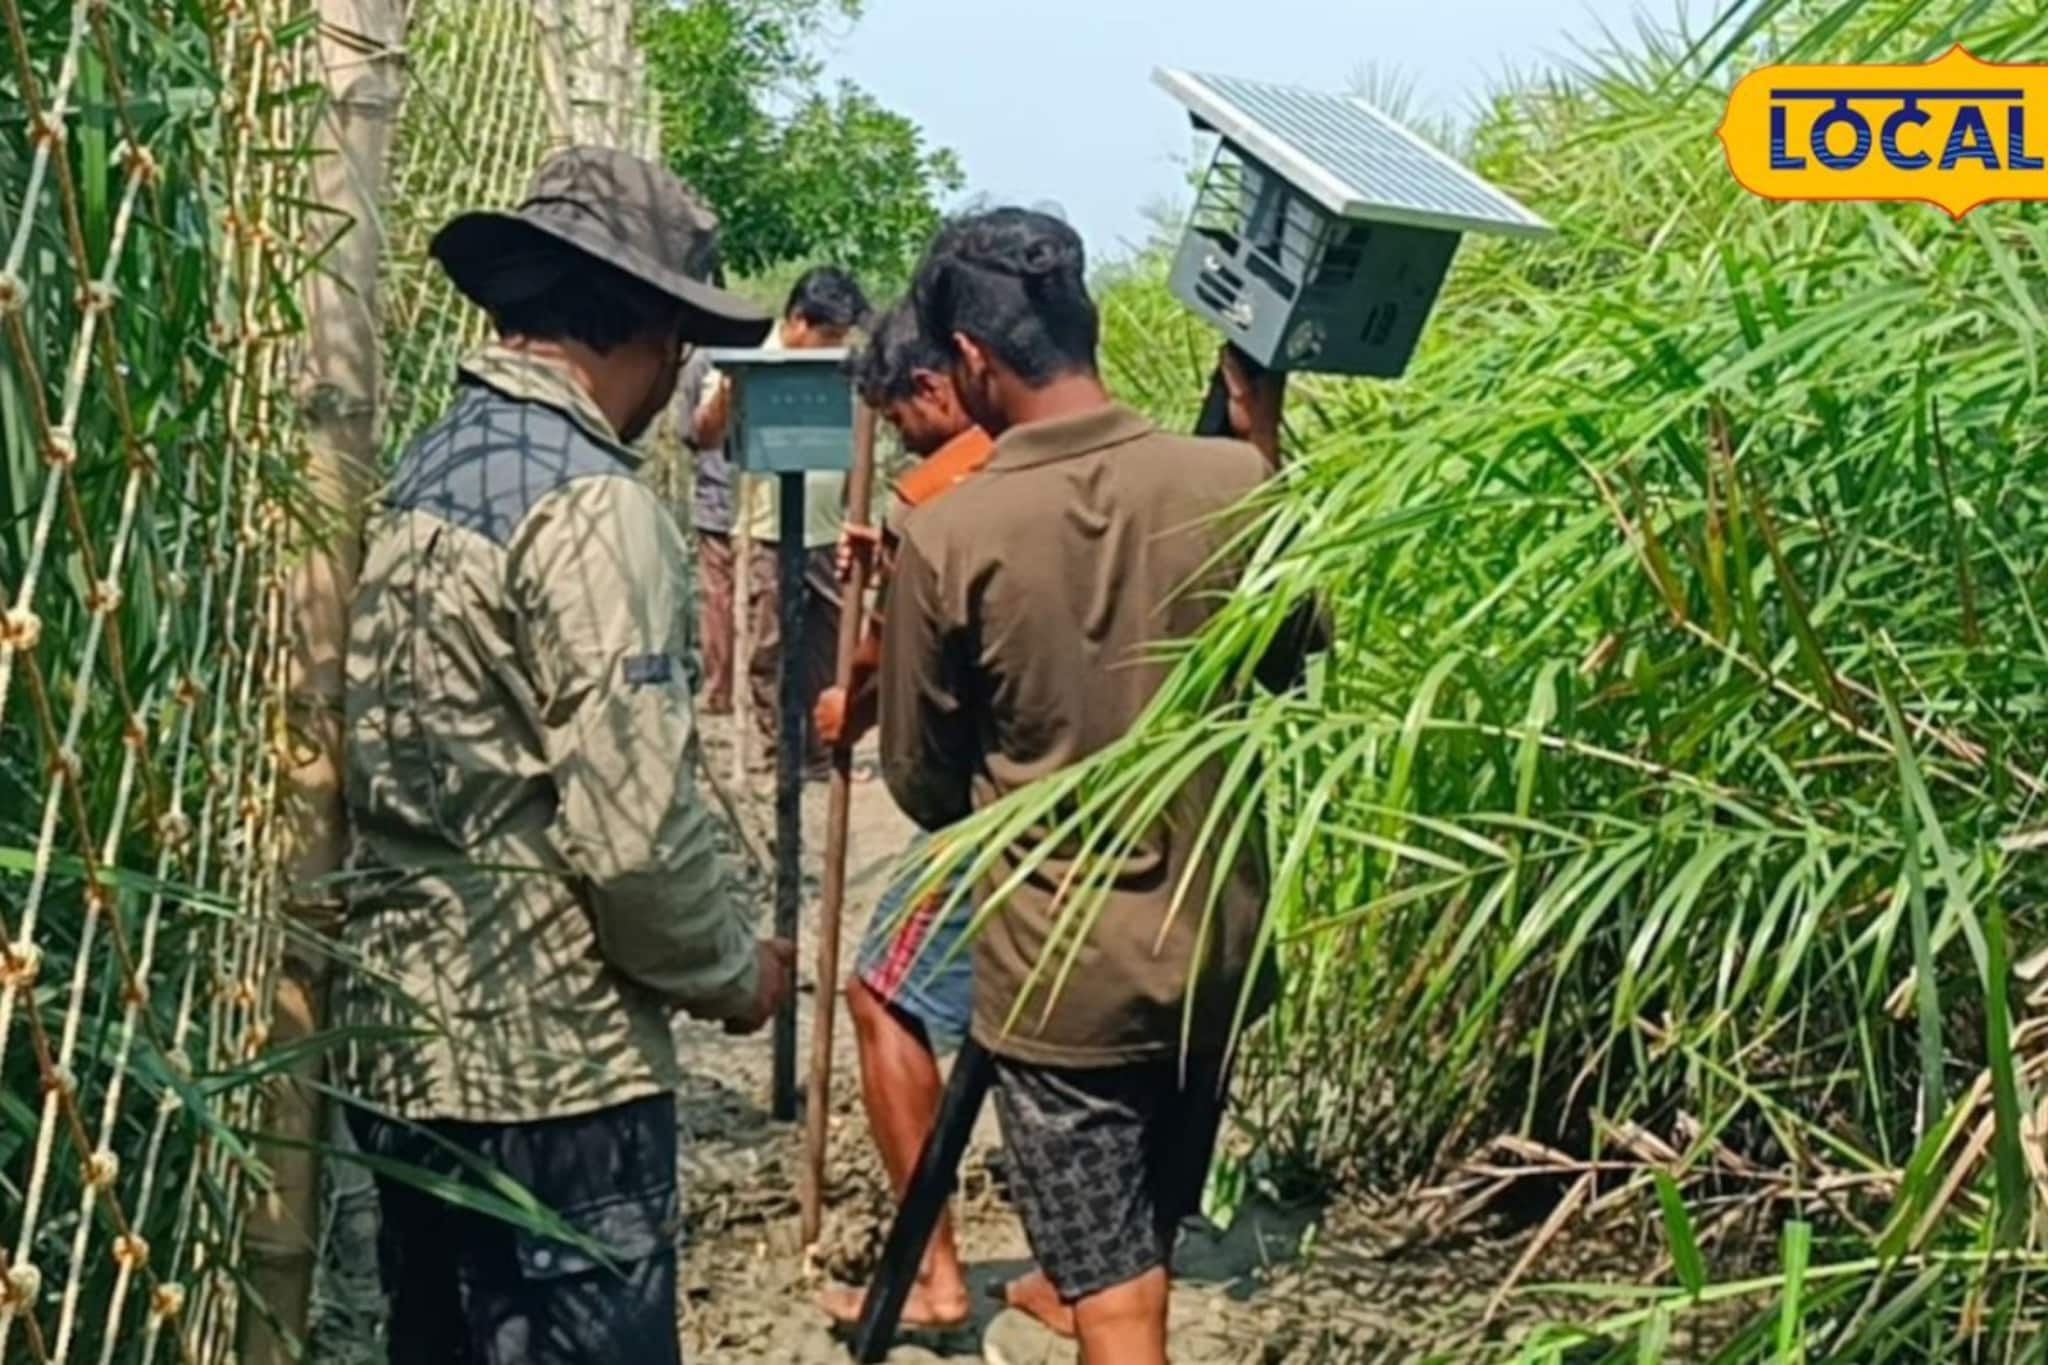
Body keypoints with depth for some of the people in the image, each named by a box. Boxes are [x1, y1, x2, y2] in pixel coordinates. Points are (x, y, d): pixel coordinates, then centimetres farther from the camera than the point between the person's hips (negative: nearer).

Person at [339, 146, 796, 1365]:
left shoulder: (421, 477, 9)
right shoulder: (589, 504, -17)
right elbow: (630, 824, -22)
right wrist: (734, 970, -4)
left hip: (406, 1043, 9)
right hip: (550, 1062, -9)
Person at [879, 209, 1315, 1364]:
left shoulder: (948, 537, -17)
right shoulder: (1237, 484, -9)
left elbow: (924, 784, -4)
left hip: (1058, 972, -4)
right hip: (1217, 949, 4)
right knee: (1143, 1262, 25)